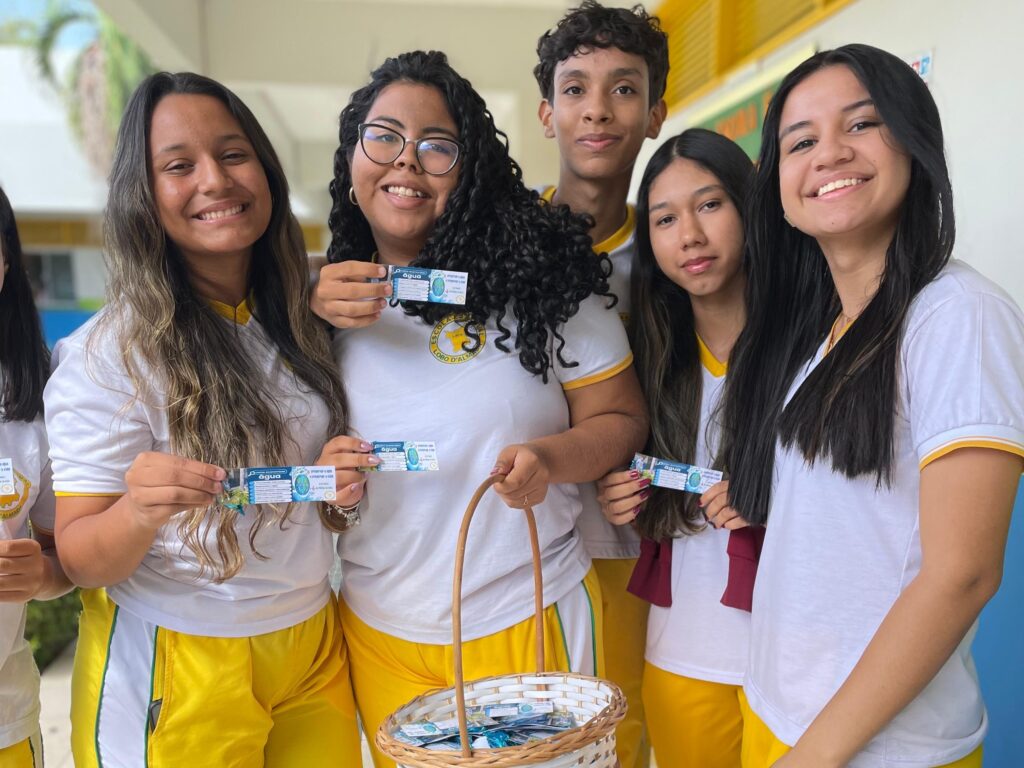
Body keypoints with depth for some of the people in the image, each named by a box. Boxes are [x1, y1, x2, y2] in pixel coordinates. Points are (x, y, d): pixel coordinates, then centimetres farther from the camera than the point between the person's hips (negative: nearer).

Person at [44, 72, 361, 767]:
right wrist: (138, 511, -33)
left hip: (314, 649, 5)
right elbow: (80, 562, -12)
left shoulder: (300, 323, -1)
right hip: (173, 670, -4)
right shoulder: (108, 354, -15)